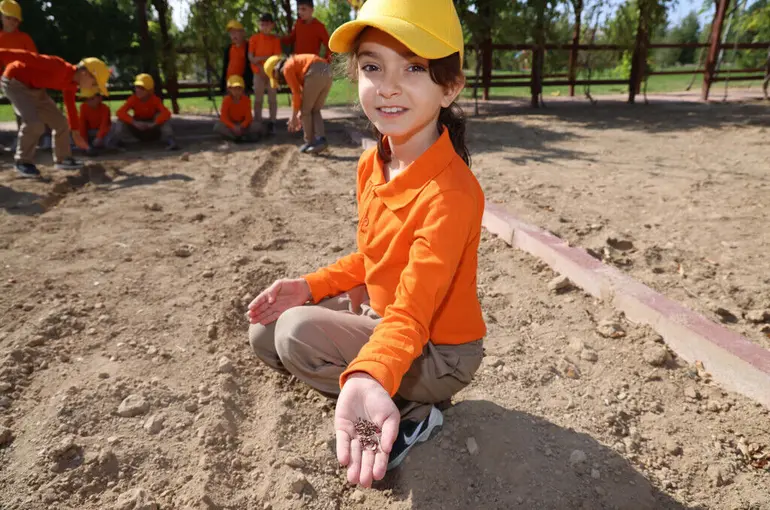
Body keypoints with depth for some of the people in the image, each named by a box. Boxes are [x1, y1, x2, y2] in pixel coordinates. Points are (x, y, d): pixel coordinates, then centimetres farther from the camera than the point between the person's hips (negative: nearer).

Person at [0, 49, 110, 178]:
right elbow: (30, 57, -35)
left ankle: (62, 159, 20)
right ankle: (23, 162, -7)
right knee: (34, 122, -24)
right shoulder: (58, 68, -30)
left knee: (60, 122, 6)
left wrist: (76, 133, 19)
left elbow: (71, 106, 13)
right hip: (15, 82, -9)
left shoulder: (71, 82, 1)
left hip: (34, 88, 9)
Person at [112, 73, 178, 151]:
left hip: (152, 131, -1)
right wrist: (134, 122, -40)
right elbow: (119, 112, -26)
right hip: (137, 129, 1)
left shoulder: (155, 99, -18)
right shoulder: (133, 99, -14)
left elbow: (167, 113, -36)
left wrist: (154, 124, -45)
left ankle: (170, 140, -31)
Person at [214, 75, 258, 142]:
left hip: (243, 123, 0)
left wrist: (242, 126, -32)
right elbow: (223, 117, -18)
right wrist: (233, 127, -36)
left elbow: (248, 116, -11)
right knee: (217, 127, -31)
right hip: (230, 124, 0)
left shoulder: (246, 100, -9)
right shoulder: (227, 100, -11)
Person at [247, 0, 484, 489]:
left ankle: (412, 412, -5)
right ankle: (399, 396, 6)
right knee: (265, 329, 6)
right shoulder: (372, 164, -3)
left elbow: (411, 314, -34)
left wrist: (368, 377, -53)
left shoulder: (451, 194, -29)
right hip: (378, 313, 8)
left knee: (297, 333, -23)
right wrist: (311, 286, -4)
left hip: (438, 351, -8)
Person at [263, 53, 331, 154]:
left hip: (315, 73, -8)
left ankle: (310, 142, 13)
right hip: (327, 73, 8)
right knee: (315, 111, 15)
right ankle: (321, 140, -1)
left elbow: (296, 93, 0)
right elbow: (303, 92, 33)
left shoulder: (287, 68, 6)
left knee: (305, 111, 8)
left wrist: (294, 116, 7)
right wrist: (300, 113, 34)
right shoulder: (295, 64, 34)